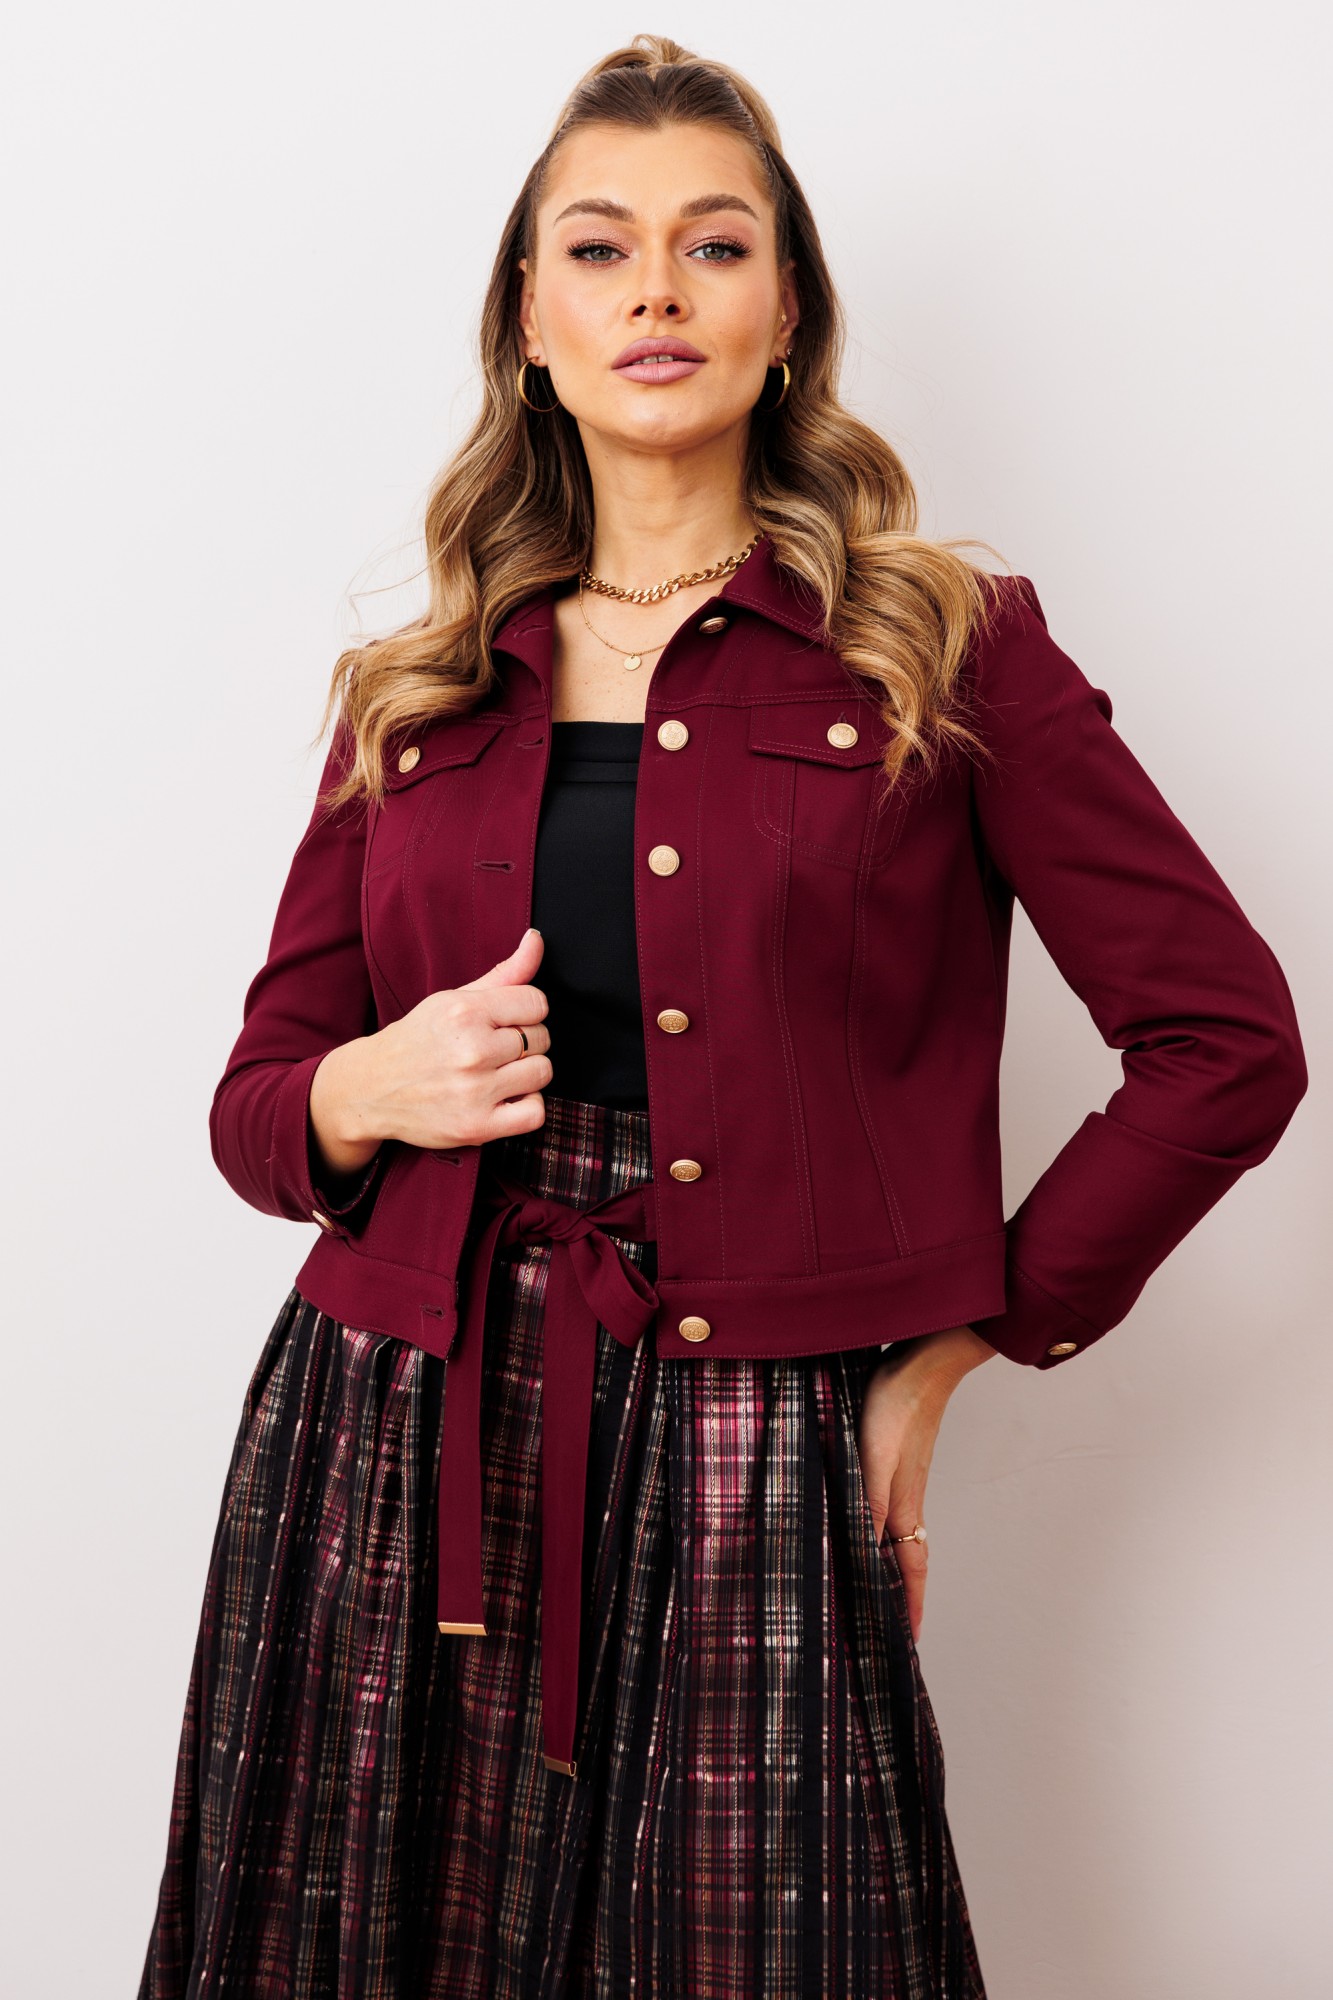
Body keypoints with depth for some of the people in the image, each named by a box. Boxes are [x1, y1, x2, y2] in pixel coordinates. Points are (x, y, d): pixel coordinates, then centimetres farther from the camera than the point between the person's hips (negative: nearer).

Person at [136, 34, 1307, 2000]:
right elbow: (261, 1092, 15)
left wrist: (956, 1339, 0)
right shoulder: (417, 691, 10)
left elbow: (1228, 1043, 1)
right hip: (385, 1459, 3)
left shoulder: (940, 646, 1)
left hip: (747, 1471, -2)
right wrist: (375, 1089, -8)